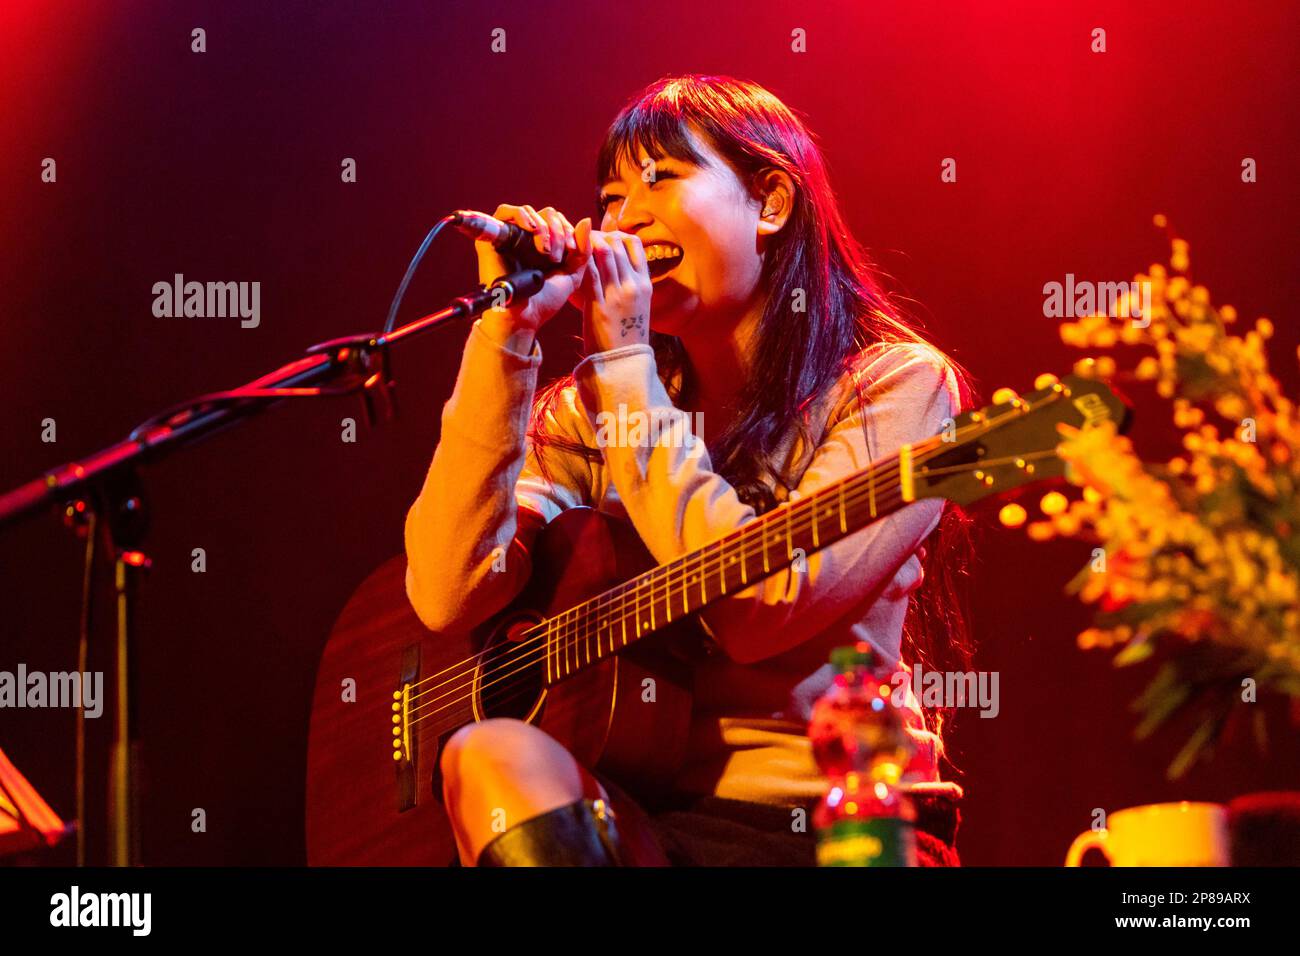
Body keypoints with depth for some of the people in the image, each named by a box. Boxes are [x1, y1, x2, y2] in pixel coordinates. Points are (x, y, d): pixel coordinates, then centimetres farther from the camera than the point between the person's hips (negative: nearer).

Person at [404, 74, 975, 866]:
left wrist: (625, 363, -10)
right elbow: (448, 596, -7)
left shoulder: (897, 382, -1)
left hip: (844, 819, -4)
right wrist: (506, 331, -9)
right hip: (647, 811, 5)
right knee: (493, 756, -27)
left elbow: (758, 614, -16)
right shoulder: (588, 409, 10)